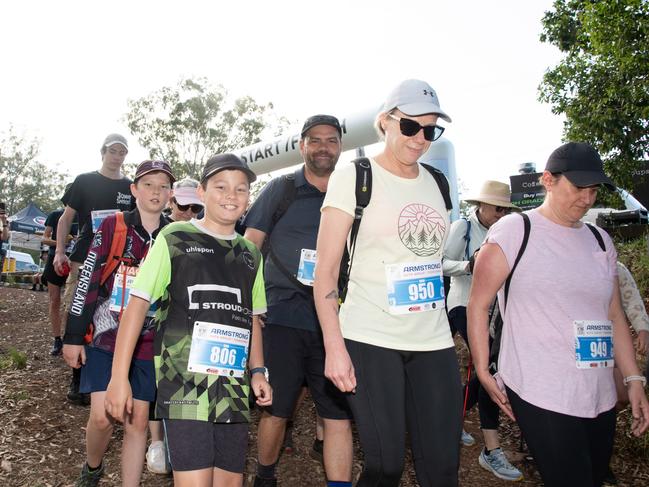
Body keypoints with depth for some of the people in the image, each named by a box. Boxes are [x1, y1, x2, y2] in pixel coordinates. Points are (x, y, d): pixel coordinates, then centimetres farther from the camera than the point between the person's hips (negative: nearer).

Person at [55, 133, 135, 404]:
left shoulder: (130, 188, 12)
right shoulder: (85, 181, 8)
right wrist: (60, 252, -3)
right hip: (84, 260, -1)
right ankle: (78, 379, 9)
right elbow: (66, 218, 8)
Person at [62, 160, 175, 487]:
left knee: (137, 421, 5)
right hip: (106, 337, -2)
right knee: (102, 417, -6)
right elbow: (87, 281, -2)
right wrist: (73, 336, -4)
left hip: (148, 344, 2)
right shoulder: (112, 226, -2)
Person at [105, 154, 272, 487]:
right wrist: (119, 377, -6)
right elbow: (138, 303, -1)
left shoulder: (250, 254, 15)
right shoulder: (175, 238, 1)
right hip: (184, 382, -5)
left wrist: (257, 371, 10)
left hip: (234, 387, 5)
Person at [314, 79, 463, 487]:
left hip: (434, 342, 5)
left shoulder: (437, 182, 12)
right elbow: (325, 270, -7)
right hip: (370, 340, -5)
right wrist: (334, 347, -14)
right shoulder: (353, 176, -3)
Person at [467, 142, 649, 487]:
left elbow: (614, 316, 16)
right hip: (539, 395, -6)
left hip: (601, 398, 7)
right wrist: (483, 373, -8)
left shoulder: (599, 241, 13)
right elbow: (478, 303, -6)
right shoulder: (514, 231, -5)